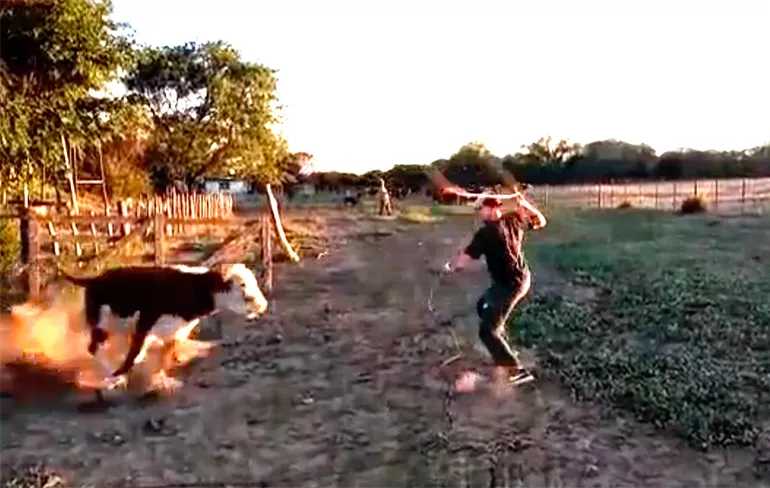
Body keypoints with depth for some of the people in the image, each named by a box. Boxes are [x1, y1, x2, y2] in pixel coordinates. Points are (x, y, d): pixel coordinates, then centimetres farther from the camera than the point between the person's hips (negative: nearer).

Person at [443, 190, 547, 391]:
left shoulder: (485, 233, -24)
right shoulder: (515, 219, -3)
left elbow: (462, 262, -24)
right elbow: (540, 221, 16)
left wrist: (449, 266, -3)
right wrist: (525, 203, 14)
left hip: (509, 285, -9)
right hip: (522, 278, 9)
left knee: (488, 331, -4)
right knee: (483, 307, 28)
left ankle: (517, 371, -5)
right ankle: (503, 352, 37)